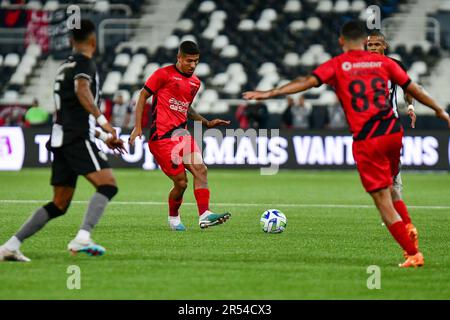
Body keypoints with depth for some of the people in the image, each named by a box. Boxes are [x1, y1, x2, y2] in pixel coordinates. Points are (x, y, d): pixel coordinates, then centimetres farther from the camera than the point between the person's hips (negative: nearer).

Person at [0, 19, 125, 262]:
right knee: (108, 186, -15)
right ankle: (82, 238, -32)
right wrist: (101, 120, -28)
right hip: (77, 138, -9)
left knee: (59, 205, 9)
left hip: (60, 139, 9)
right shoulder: (84, 62, 0)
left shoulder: (65, 66, 27)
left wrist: (104, 137, 33)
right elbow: (82, 90, -22)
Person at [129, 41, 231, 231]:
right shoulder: (164, 74, -5)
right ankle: (173, 218, 17)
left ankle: (204, 215, -22)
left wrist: (207, 123, 18)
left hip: (181, 134, 7)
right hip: (161, 137, -6)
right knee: (181, 182, -8)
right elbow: (143, 96, 0)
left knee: (200, 169, -15)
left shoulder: (195, 83, 16)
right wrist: (137, 128, -7)